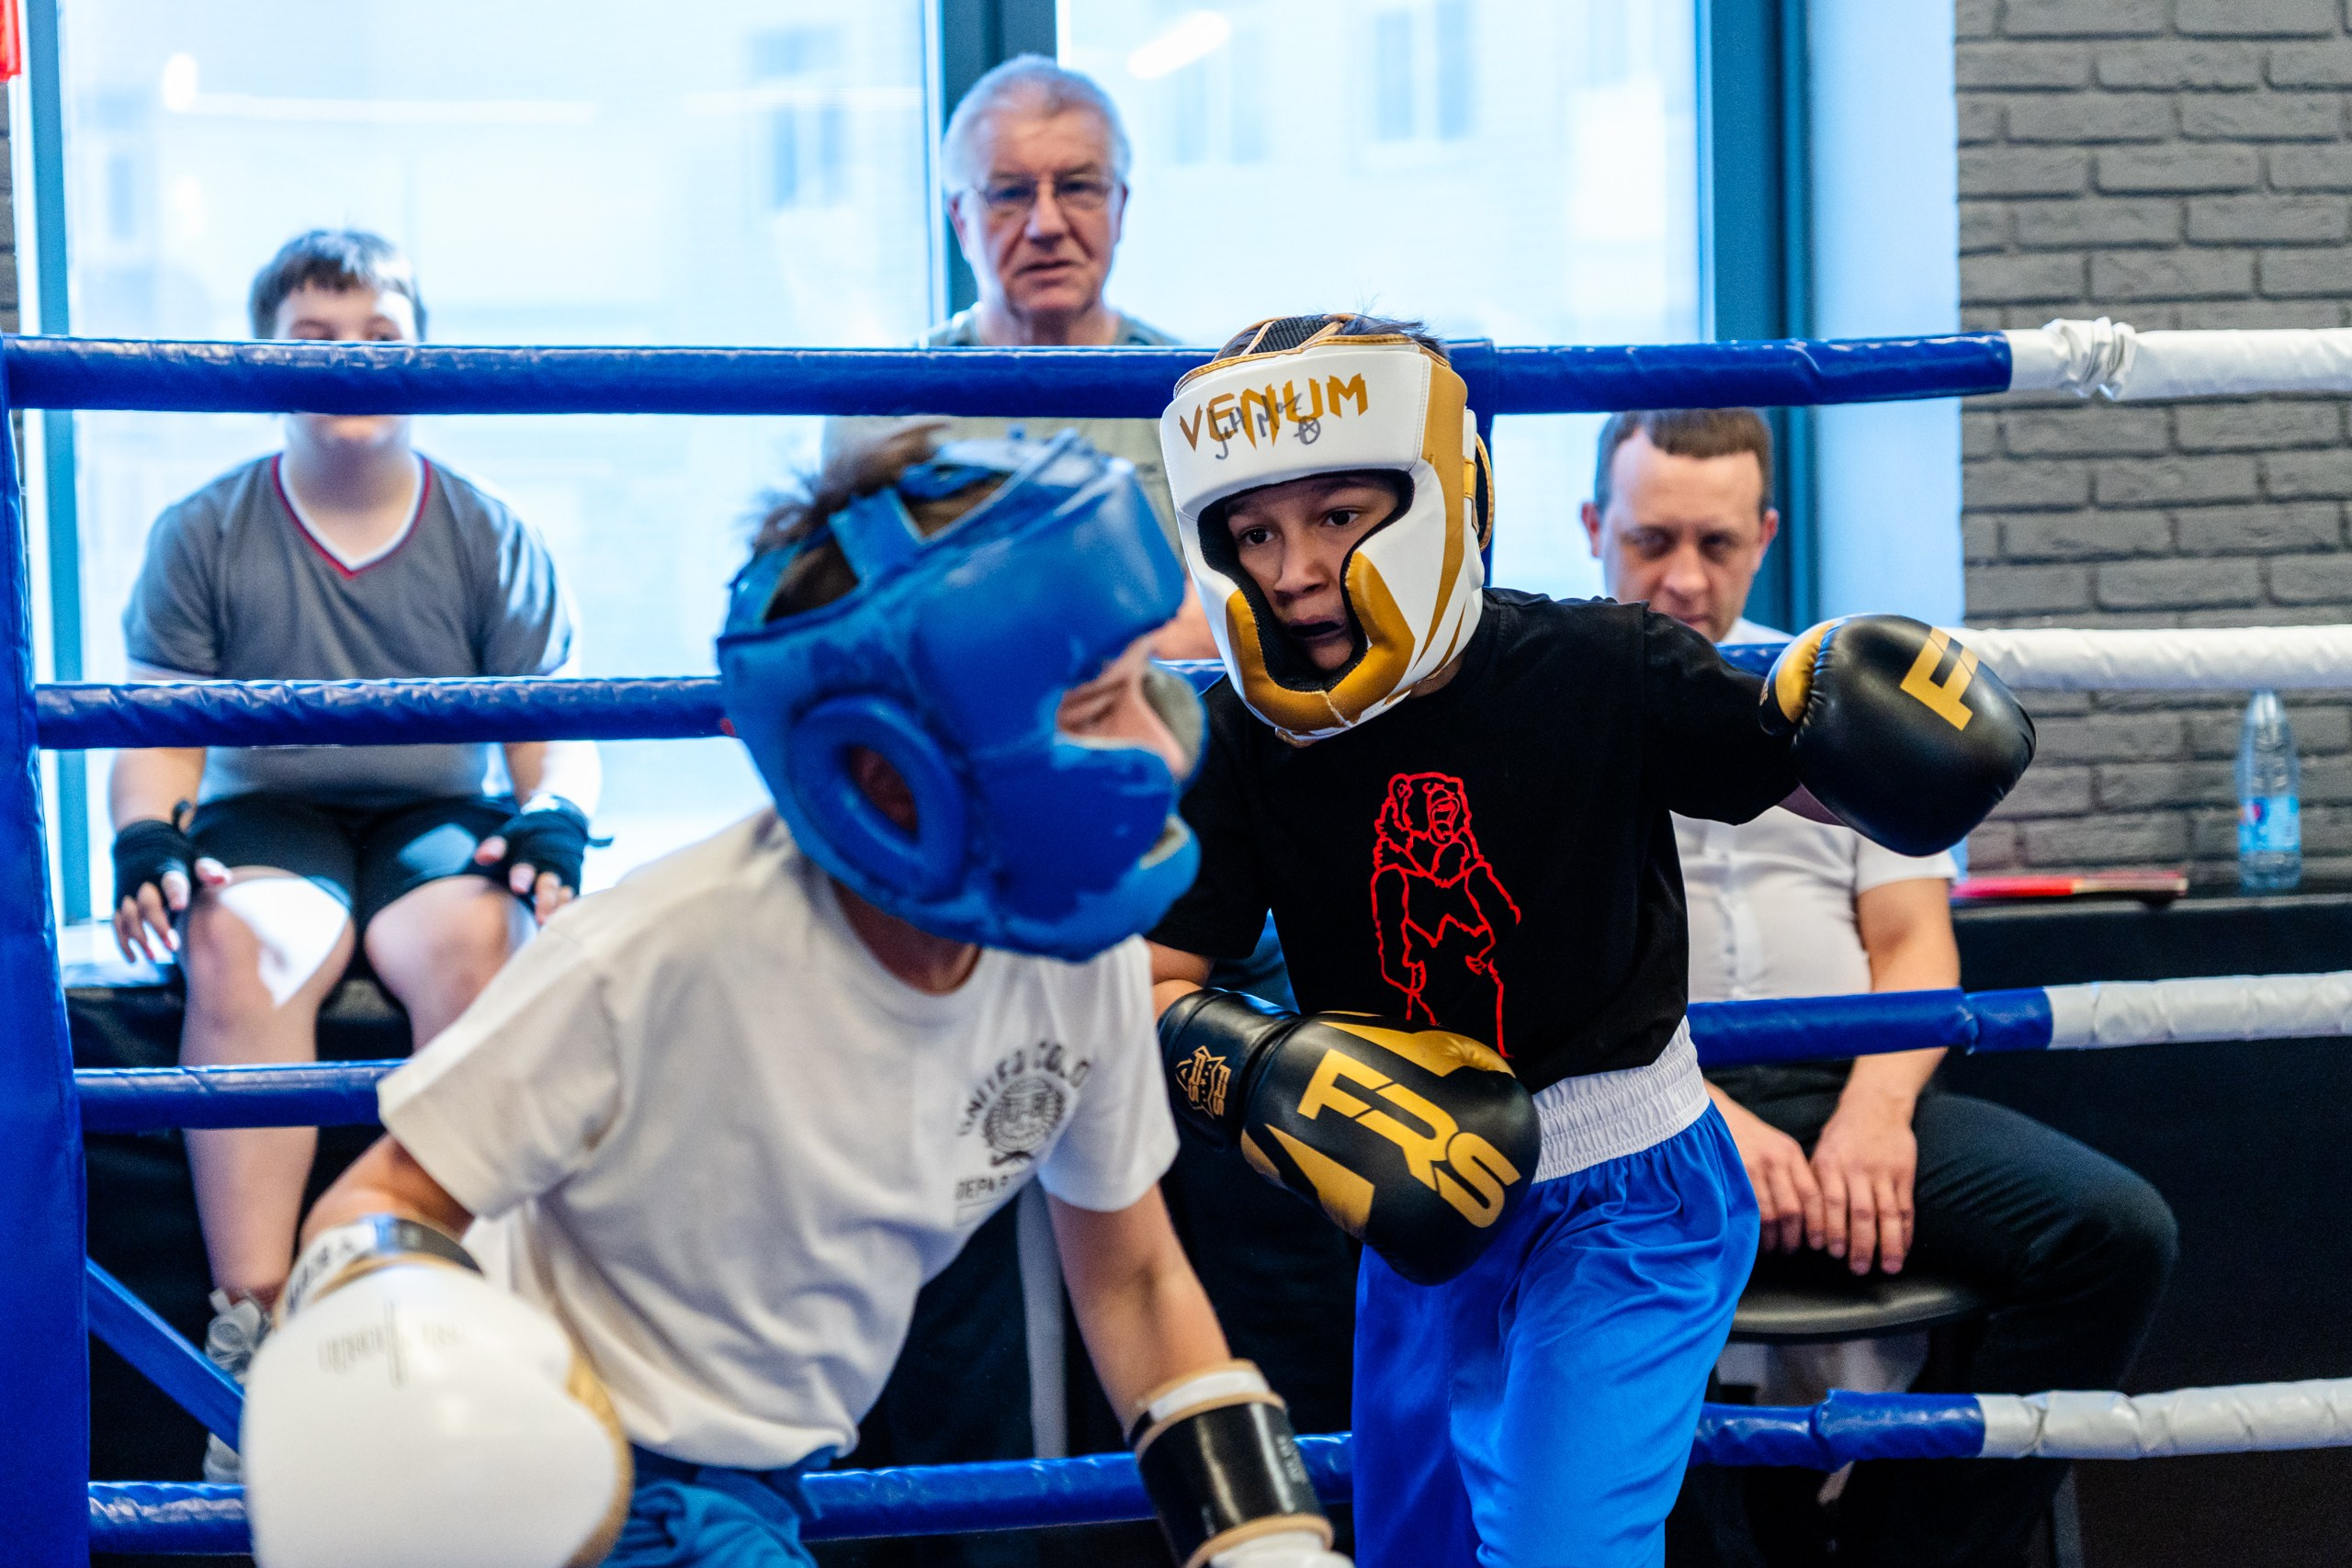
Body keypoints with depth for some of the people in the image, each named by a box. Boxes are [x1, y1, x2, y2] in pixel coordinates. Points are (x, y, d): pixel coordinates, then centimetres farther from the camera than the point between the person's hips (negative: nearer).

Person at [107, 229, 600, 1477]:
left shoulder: (489, 538, 7)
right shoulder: (203, 537, 6)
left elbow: (553, 732, 6)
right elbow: (156, 735, 6)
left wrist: (553, 817, -17)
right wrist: (146, 834, -17)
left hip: (437, 820, 0)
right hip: (266, 819, 0)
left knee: (470, 930, -36)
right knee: (240, 944, -36)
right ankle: (253, 1322, -41)